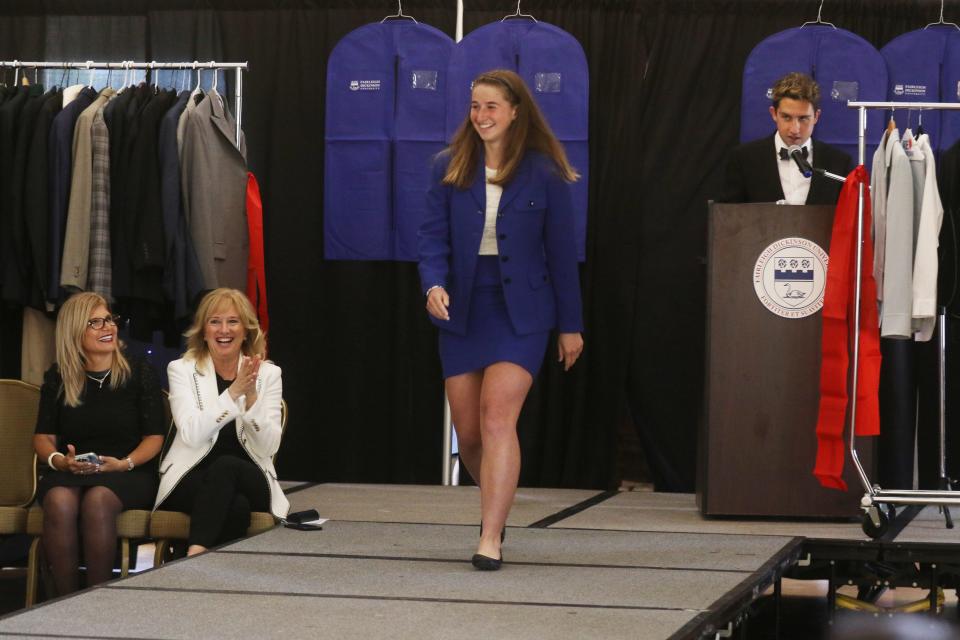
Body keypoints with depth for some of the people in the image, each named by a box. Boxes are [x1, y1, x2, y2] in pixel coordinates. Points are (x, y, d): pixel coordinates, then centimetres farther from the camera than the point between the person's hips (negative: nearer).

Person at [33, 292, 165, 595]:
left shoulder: (139, 372, 7)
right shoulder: (58, 378, 13)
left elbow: (154, 437, 5)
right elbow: (43, 437, 12)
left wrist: (125, 463, -14)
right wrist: (59, 460, -10)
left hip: (128, 473, -1)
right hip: (69, 473, 2)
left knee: (98, 500, -37)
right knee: (60, 501, -35)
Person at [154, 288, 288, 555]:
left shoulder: (268, 373, 7)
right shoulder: (181, 369, 5)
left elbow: (268, 447, -4)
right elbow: (192, 434, -12)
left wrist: (251, 397, -19)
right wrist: (233, 392, -21)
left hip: (249, 480, 2)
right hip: (191, 481, -2)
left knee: (225, 465, -36)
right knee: (236, 506, -37)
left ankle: (195, 554, -43)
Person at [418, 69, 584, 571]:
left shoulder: (543, 173, -2)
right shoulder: (451, 168, 4)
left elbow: (561, 251, 2)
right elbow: (433, 234, 1)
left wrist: (570, 325, 4)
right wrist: (434, 284, -19)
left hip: (520, 312, -3)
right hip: (462, 310, 3)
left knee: (498, 417, -18)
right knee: (467, 431, 8)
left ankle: (490, 539, -19)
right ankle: (496, 504, 37)